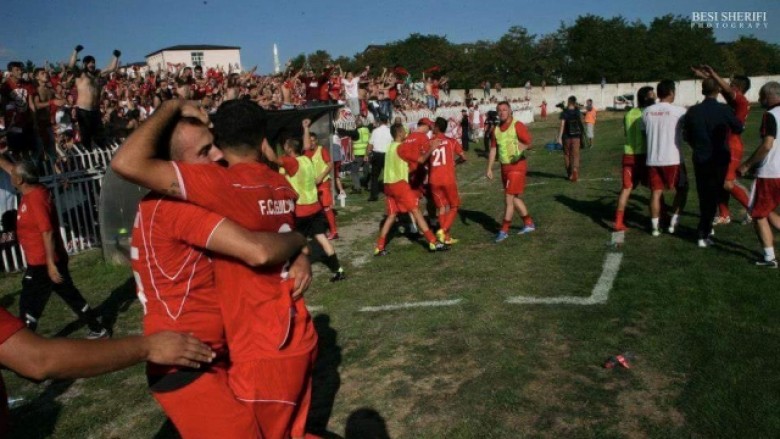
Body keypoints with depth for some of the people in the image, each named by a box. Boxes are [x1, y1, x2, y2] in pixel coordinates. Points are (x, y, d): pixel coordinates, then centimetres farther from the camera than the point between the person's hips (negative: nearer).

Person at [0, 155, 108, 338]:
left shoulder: (35, 198, -21)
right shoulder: (33, 191, 6)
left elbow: (48, 232, -25)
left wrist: (50, 264, -25)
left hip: (42, 263, -9)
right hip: (45, 261, 10)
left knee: (29, 306, 2)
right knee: (71, 295, 15)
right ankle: (97, 329, 22)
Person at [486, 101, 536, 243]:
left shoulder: (517, 126, -10)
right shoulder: (496, 129, 10)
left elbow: (529, 142, -13)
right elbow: (493, 149, 12)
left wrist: (520, 150, -31)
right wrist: (489, 168, 6)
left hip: (517, 166, -7)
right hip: (504, 167, 7)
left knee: (509, 197, -8)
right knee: (515, 197, 14)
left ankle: (504, 230, 0)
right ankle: (529, 223, 29)